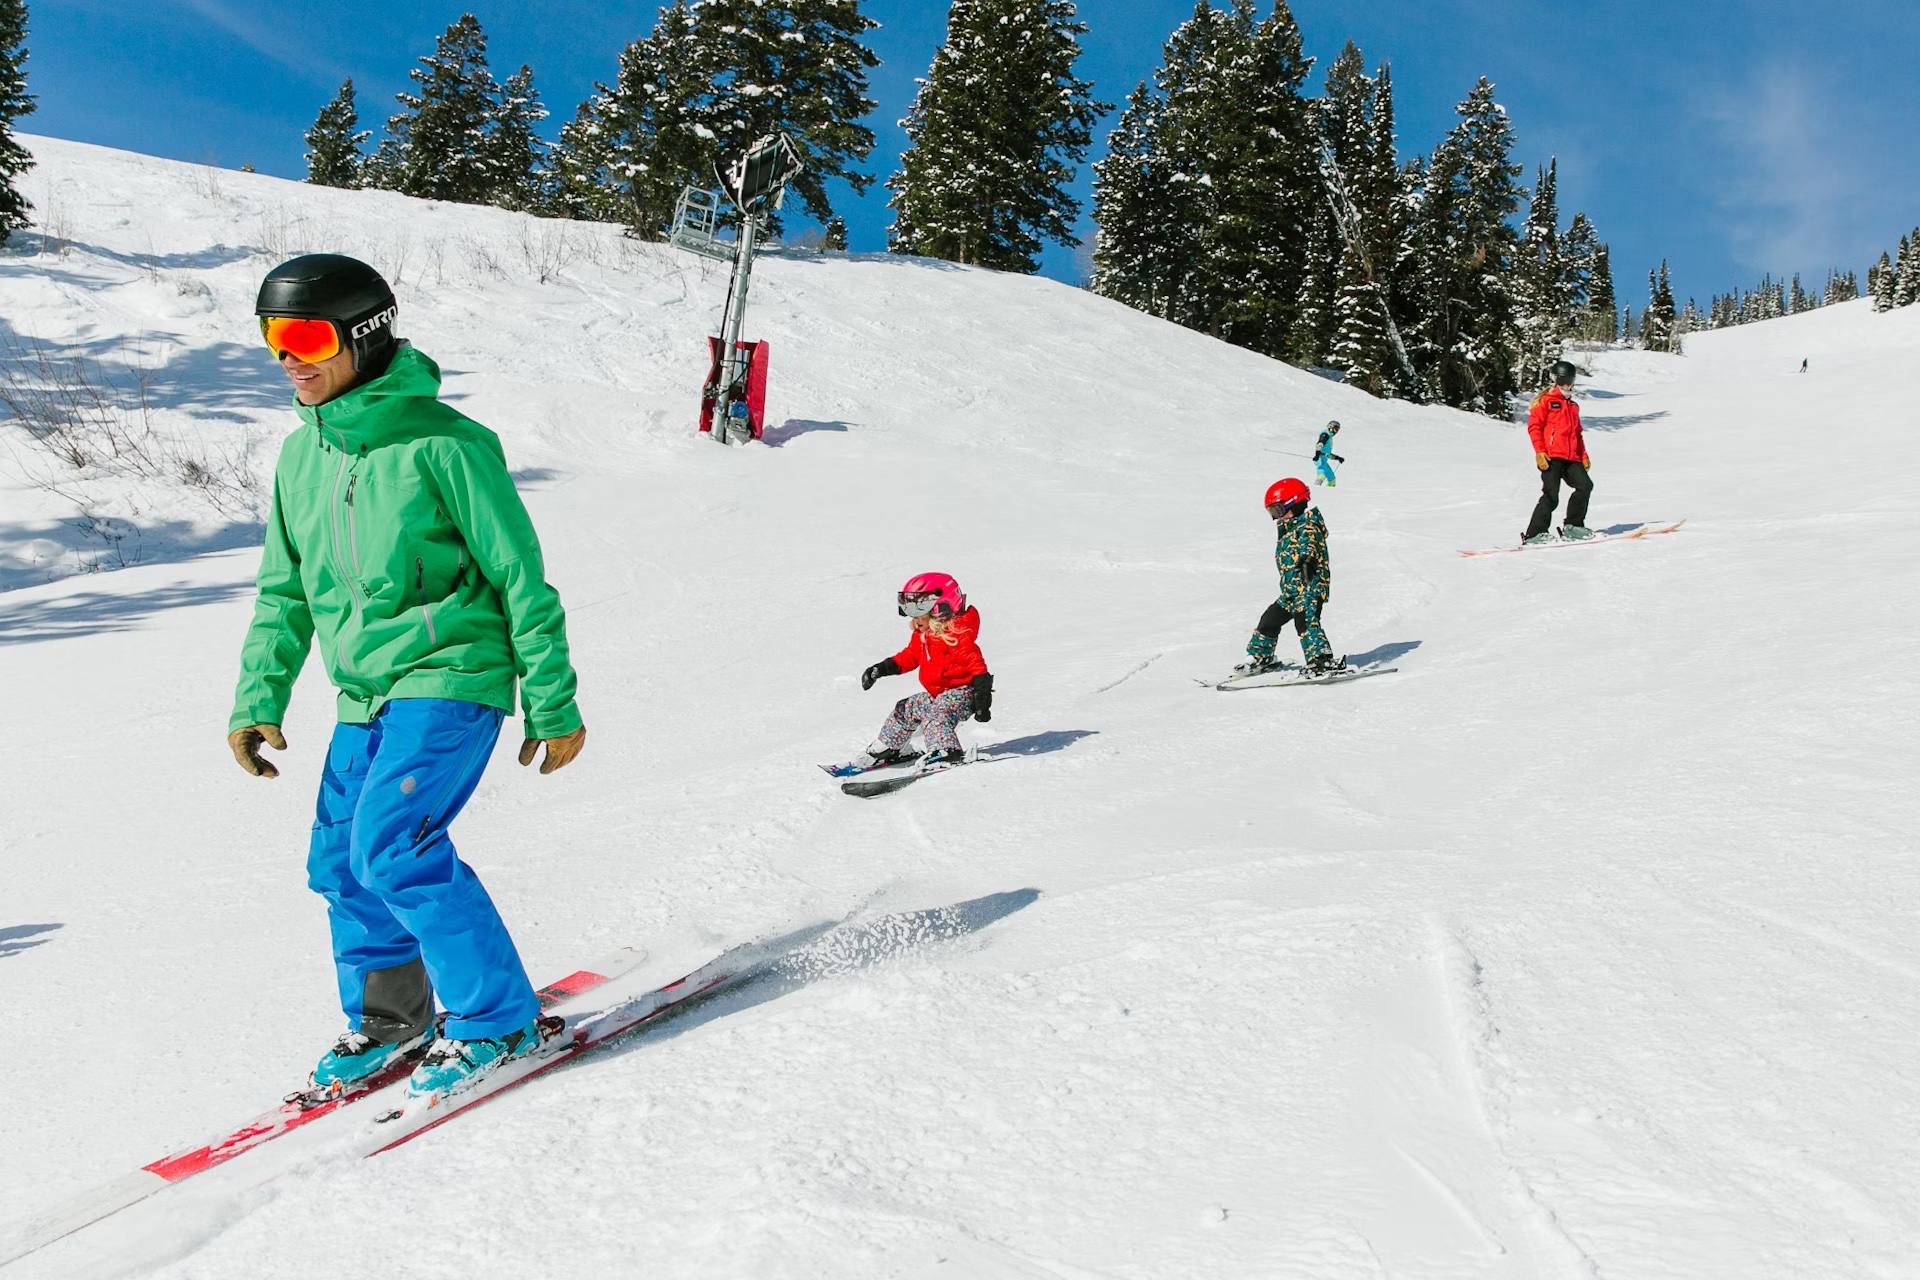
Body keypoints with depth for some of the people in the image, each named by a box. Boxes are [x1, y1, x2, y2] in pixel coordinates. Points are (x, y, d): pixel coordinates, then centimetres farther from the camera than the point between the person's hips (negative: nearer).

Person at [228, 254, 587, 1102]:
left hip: (450, 677, -7)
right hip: (365, 693, 8)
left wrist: (553, 705, -9)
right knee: (341, 864, 10)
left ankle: (498, 1018, -2)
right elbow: (283, 591, 18)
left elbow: (521, 578, -10)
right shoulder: (301, 455, 8)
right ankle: (386, 1022, 30)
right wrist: (258, 699, 11)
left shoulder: (442, 444, -13)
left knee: (392, 850, -18)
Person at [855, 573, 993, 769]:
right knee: (904, 710, 16)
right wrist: (882, 668, 16)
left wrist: (982, 695, -29)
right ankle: (887, 748, 30)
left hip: (961, 692, -10)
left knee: (937, 715, -34)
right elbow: (910, 656, 22)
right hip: (935, 693, 10)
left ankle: (946, 752, -47)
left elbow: (975, 661, -25)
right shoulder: (921, 635, 9)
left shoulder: (957, 635, -21)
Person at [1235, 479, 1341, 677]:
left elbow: (1308, 545, -29)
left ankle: (1322, 661, -31)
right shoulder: (1287, 531, 20)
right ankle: (1259, 658, 33)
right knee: (1269, 620, 16)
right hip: (1290, 591, 10)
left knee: (1305, 621, -26)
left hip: (1311, 588, -10)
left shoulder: (1308, 526, -9)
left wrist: (1306, 559, -48)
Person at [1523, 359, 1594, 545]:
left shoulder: (1573, 406, 26)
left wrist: (1583, 455, 20)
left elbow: (1577, 433, 31)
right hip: (1551, 458, -7)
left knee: (1585, 485, -8)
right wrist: (1540, 451, -14)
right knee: (1551, 496, -13)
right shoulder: (1546, 400, 4)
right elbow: (1533, 426, -4)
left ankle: (1572, 526, 4)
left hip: (1571, 458, 7)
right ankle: (1534, 534, -10)